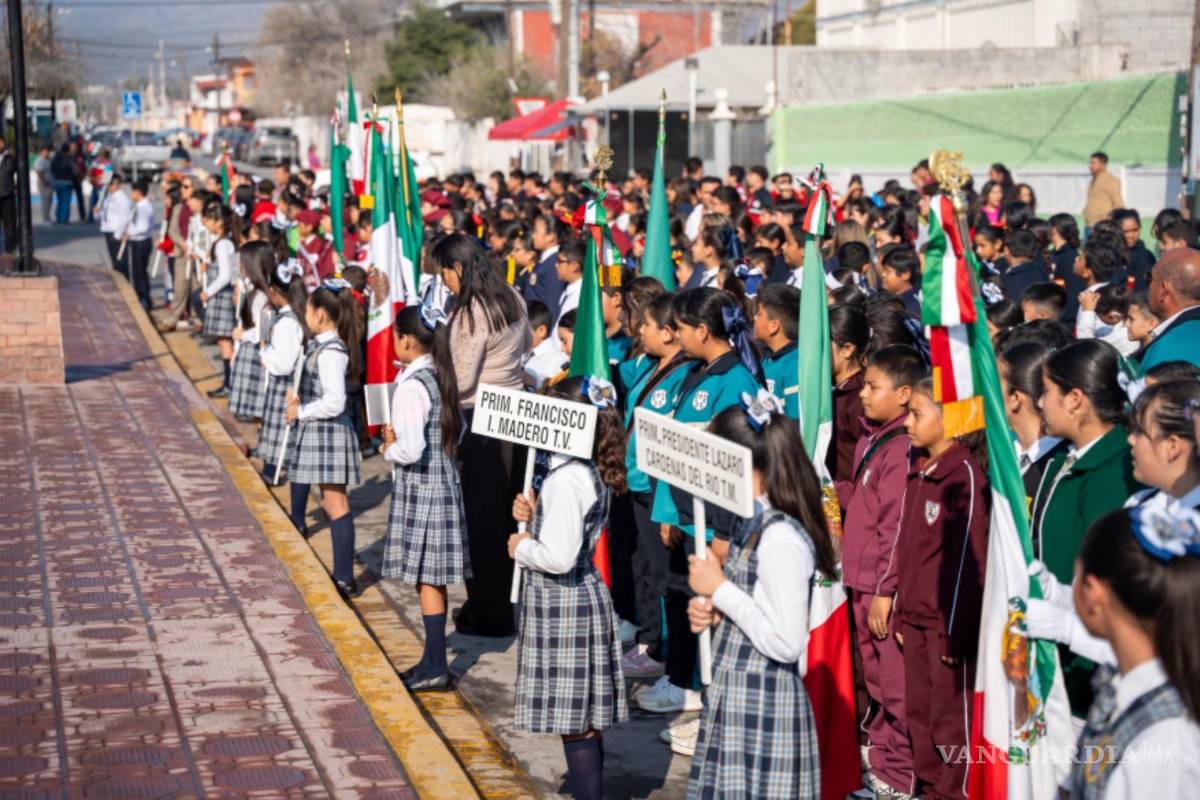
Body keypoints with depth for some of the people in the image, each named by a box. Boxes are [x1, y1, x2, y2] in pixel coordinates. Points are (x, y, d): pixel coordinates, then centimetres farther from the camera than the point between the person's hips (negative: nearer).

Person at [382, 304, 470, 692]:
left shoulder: (411, 386, -19)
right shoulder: (441, 378, 8)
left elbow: (411, 450, -26)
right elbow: (457, 430, 19)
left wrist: (390, 449, -5)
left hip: (419, 486, -9)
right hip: (445, 481, 9)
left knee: (426, 577, -2)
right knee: (432, 578, 14)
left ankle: (435, 666, 4)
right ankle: (433, 660, 22)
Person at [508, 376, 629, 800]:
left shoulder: (566, 480, -22)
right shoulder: (590, 472, 9)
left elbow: (559, 556, -28)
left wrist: (521, 548, -10)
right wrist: (534, 516, 2)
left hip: (563, 606, -10)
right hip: (580, 599, 10)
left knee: (574, 722, -4)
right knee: (586, 721, 16)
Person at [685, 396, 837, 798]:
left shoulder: (781, 539, -20)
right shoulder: (755, 526, 8)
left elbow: (785, 642, -23)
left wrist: (720, 590, -18)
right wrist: (713, 613, 1)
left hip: (763, 707, -9)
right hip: (735, 699, 9)